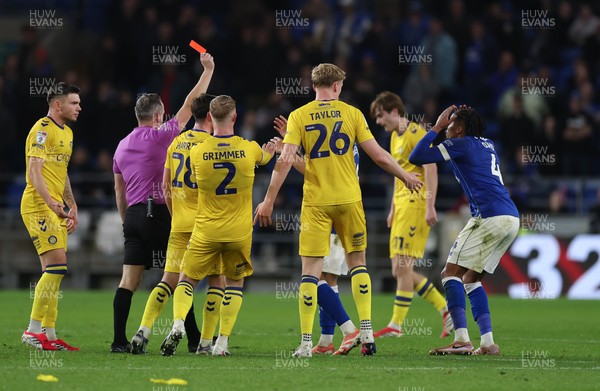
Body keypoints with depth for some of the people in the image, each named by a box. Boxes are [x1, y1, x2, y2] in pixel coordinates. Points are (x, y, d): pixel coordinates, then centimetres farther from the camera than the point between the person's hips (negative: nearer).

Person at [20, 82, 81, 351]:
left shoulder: (67, 132, 19)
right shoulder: (43, 130, -12)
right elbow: (34, 172, -20)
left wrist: (71, 205, 25)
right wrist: (50, 201, -31)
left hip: (55, 208, 10)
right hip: (38, 206, -10)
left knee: (53, 271, 8)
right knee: (56, 265, -16)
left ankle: (49, 334, 10)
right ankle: (33, 330, -12)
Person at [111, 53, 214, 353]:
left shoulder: (122, 146, 15)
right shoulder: (160, 136, -4)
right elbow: (189, 104, 0)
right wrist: (208, 71, 9)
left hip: (133, 216, 6)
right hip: (159, 213, -6)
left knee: (129, 280, 0)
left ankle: (119, 340, -7)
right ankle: (194, 337, 0)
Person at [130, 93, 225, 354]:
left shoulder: (176, 142, 11)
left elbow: (166, 187, 13)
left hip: (179, 225, 6)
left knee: (169, 280, 7)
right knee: (217, 280, 6)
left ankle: (144, 330, -8)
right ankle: (206, 341, 1)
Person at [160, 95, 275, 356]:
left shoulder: (196, 152, -9)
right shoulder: (250, 149, -8)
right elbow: (265, 157, 19)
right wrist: (271, 149, 45)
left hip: (206, 230, -1)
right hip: (239, 231, 1)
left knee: (187, 279, 12)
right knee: (235, 282, 17)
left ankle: (178, 323, -14)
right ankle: (222, 342, 8)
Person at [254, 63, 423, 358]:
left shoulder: (299, 116, -1)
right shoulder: (351, 113, 1)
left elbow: (285, 160, -9)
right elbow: (378, 156, 0)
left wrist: (268, 200, -5)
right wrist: (405, 176, 16)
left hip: (315, 202, -1)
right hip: (348, 200, 1)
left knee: (310, 269, 1)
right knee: (357, 262, 15)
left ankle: (306, 342, -4)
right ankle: (366, 331, 8)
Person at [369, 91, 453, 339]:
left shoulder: (415, 133, -10)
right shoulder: (395, 137, 20)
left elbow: (431, 169, -17)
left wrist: (430, 206, -23)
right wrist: (393, 210, 25)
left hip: (416, 204, -10)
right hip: (402, 205, 10)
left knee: (402, 267, -11)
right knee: (400, 270, 6)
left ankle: (396, 325, -9)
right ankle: (446, 310, 12)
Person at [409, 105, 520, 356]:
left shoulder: (461, 144, 0)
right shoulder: (487, 145, 23)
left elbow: (416, 157, -2)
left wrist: (436, 128, 8)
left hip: (490, 217, -9)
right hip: (511, 219, 9)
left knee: (451, 273, -5)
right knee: (471, 278, 16)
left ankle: (462, 339, -19)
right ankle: (487, 343, 7)